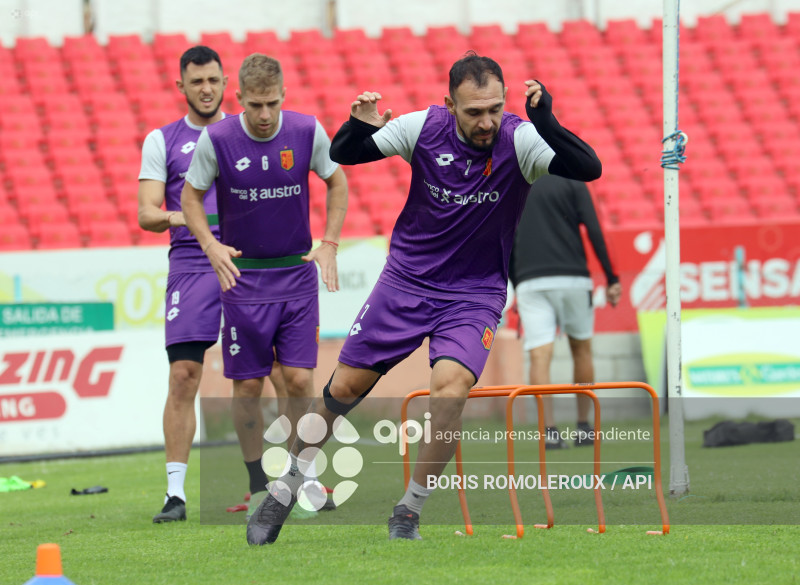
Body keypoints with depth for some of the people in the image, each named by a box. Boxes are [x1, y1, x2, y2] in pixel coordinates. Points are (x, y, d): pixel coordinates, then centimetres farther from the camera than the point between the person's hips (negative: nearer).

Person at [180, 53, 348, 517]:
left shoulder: (308, 132, -8)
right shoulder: (216, 140, -11)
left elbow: (337, 183, 7)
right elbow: (191, 195, 3)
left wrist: (329, 244, -2)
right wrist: (211, 244, -13)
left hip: (297, 272, 1)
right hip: (243, 275, -1)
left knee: (300, 379, -7)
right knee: (248, 385, 0)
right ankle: (259, 485, 14)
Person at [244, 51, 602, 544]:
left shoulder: (518, 140, -18)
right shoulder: (425, 128, -12)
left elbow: (589, 168, -31)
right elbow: (341, 154, -2)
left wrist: (546, 123, -45)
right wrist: (359, 127, -24)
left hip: (475, 293, -2)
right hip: (407, 278, 2)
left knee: (450, 387, -27)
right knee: (345, 387, 4)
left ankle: (409, 513, -10)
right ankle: (285, 491, 27)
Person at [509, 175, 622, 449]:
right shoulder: (572, 183, 3)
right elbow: (594, 232, -4)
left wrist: (515, 289, 20)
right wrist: (611, 279, -1)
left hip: (529, 280, 1)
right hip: (571, 278, -1)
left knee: (539, 355, -5)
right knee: (581, 348, 14)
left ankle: (549, 429, -19)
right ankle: (583, 429, 17)